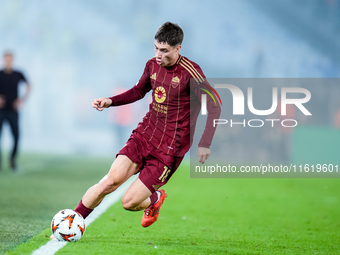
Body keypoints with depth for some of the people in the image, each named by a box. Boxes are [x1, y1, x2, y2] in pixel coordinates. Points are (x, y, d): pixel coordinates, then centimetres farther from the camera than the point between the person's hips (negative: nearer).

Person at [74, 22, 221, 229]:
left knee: (129, 202, -10)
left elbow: (214, 108, -10)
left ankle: (154, 200, 26)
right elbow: (139, 91, 25)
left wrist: (205, 144, -14)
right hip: (144, 135, 5)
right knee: (110, 181, -15)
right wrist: (110, 101, 12)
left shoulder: (190, 72, -15)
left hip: (170, 148, -5)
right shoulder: (152, 65, 5)